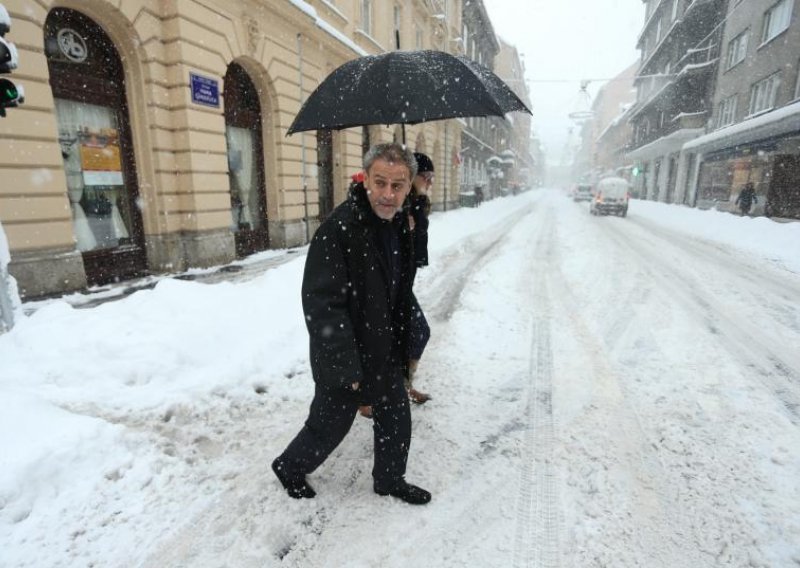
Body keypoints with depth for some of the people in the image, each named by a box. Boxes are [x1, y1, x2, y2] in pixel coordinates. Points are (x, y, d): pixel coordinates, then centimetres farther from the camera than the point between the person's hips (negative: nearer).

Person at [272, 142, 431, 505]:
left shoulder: (400, 225, 1)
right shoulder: (338, 229, -26)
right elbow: (322, 305, -26)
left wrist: (401, 346, 15)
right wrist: (347, 366, -23)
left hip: (386, 352, 7)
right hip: (344, 356, -7)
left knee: (396, 419, 18)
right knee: (330, 424, 13)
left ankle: (390, 480, 44)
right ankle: (289, 467, 44)